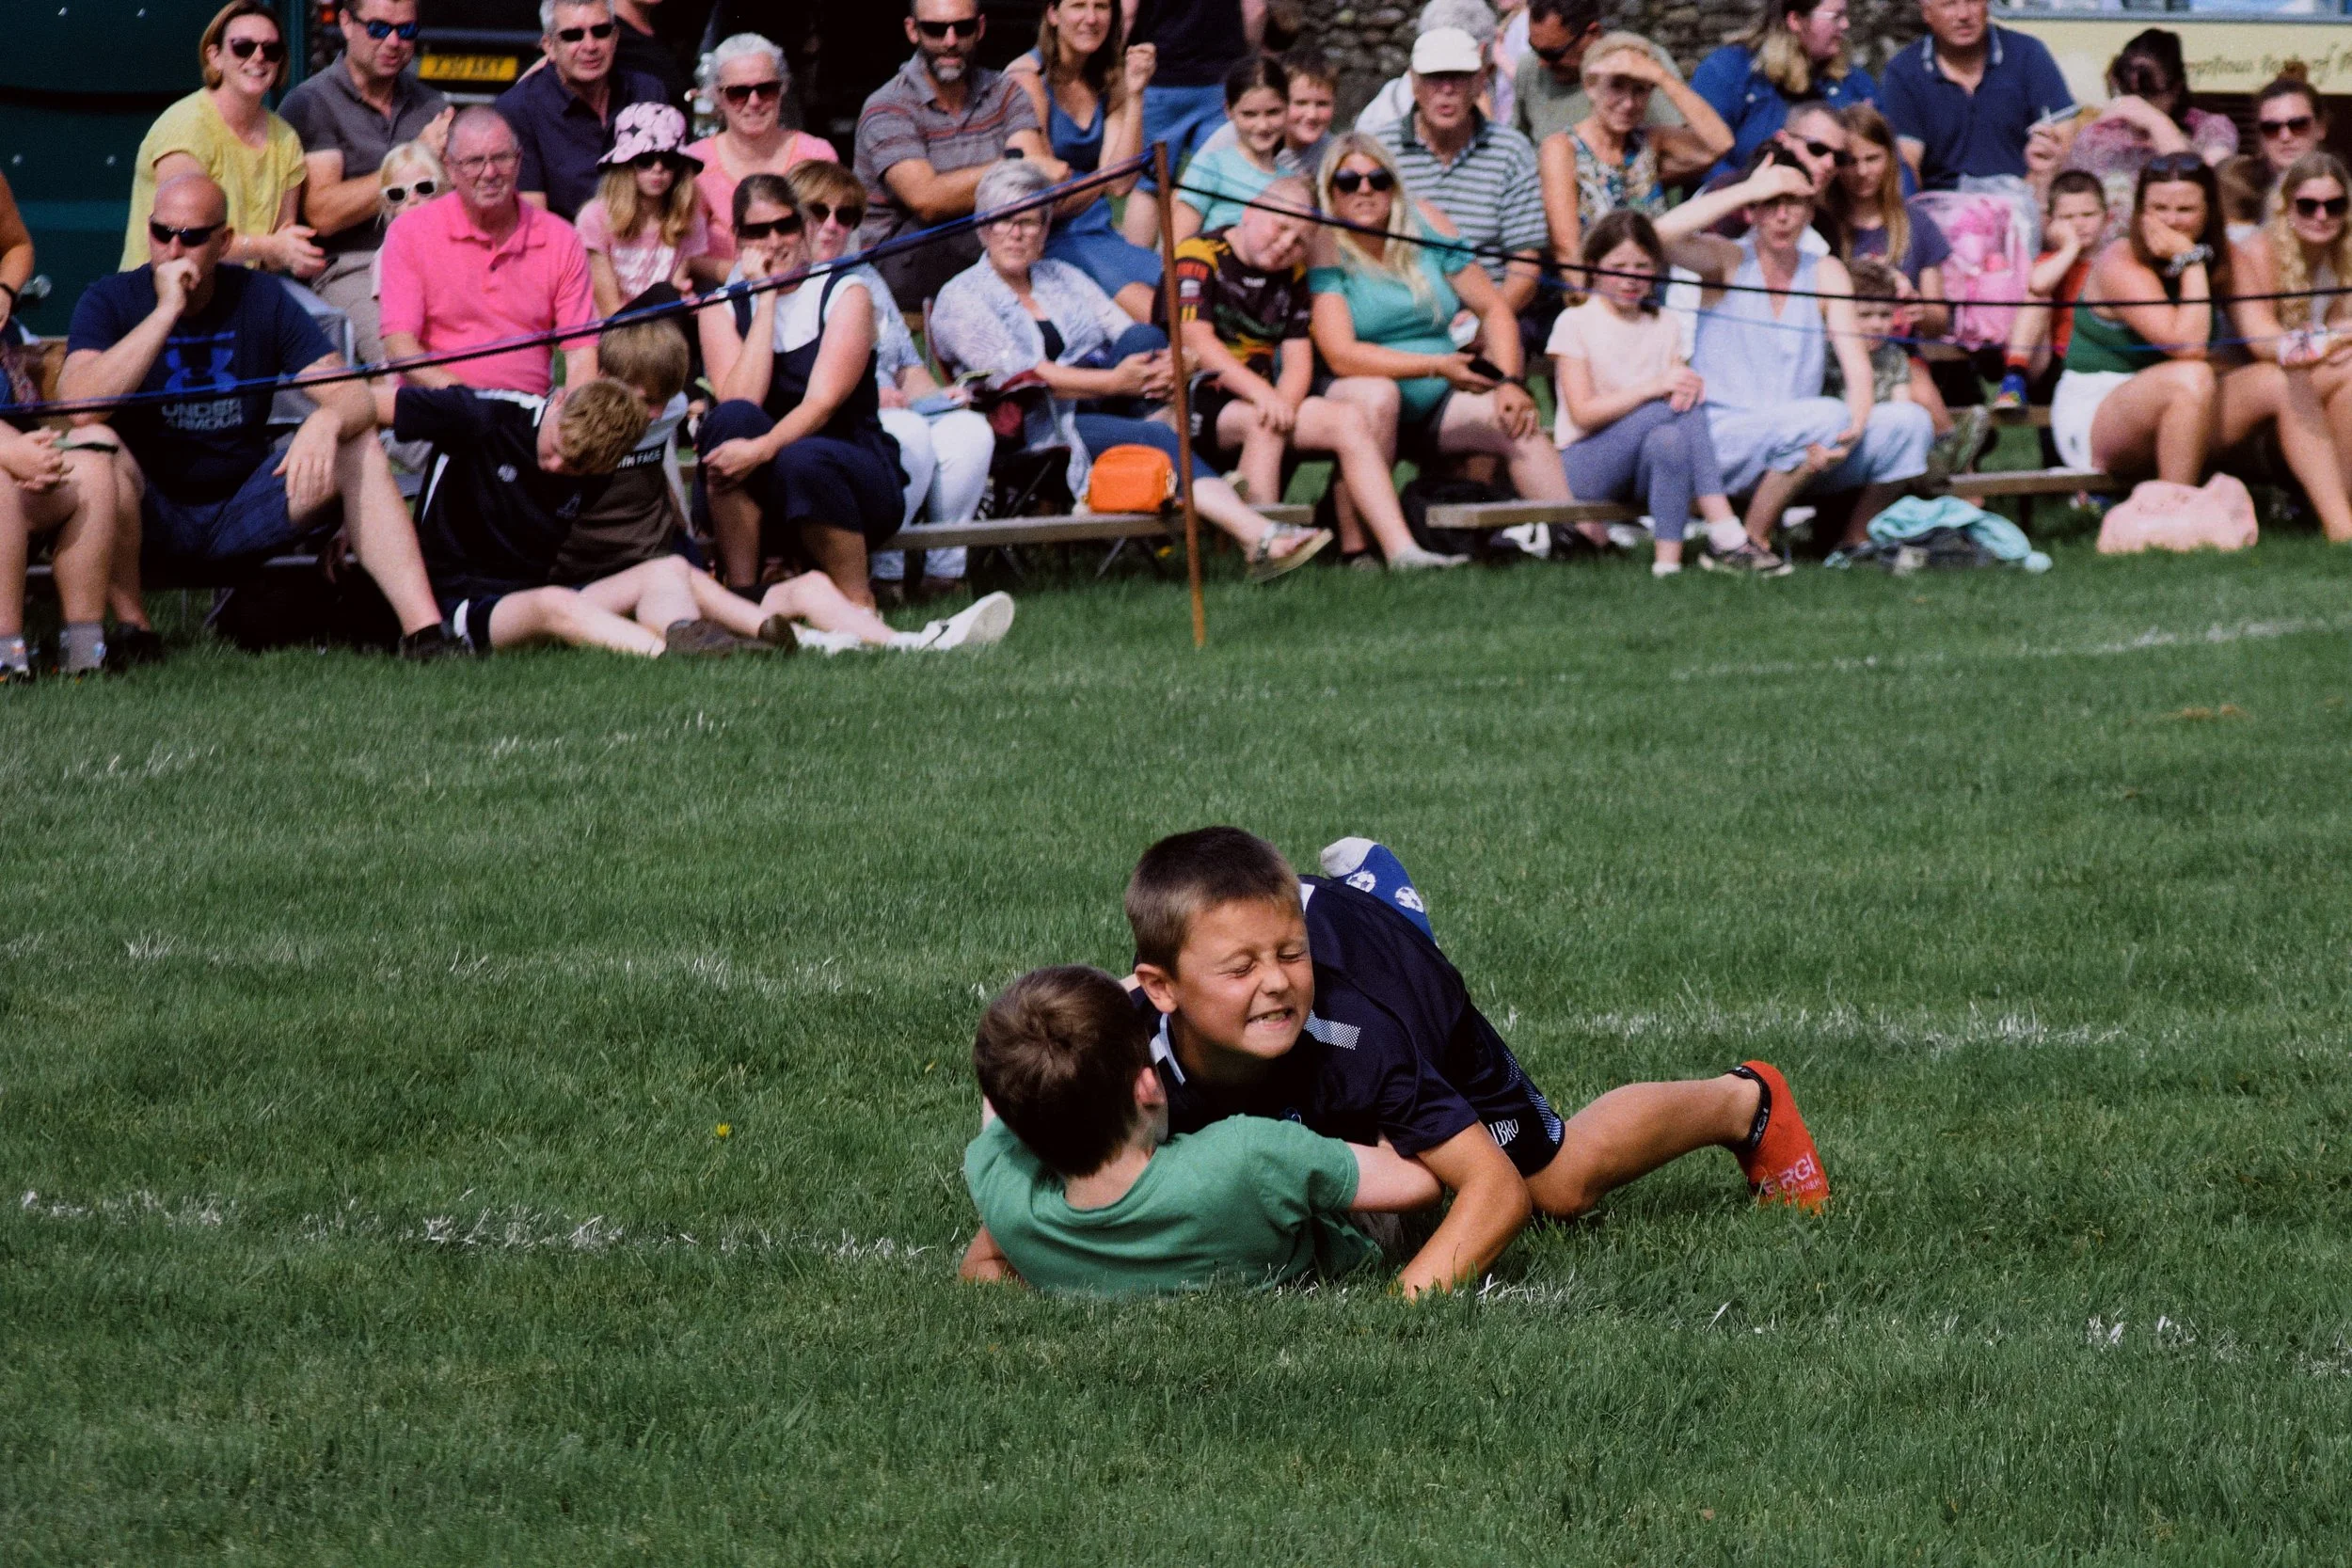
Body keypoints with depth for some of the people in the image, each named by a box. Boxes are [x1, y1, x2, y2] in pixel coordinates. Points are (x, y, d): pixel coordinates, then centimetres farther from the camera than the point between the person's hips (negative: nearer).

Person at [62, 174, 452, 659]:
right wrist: (167, 310, -24)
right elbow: (79, 406, -27)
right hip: (149, 517, -3)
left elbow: (354, 397, -7)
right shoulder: (110, 301, -7)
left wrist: (327, 421, -32)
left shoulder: (260, 298, 0)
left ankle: (423, 629, -24)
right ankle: (130, 628, -24)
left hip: (242, 513, 3)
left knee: (359, 446, -15)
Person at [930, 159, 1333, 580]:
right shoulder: (961, 299, 3)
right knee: (1154, 438, -32)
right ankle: (1257, 536, -49)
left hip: (1098, 404, 6)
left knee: (1143, 338, -21)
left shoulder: (1063, 278, 22)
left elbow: (1129, 337, 9)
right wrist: (1114, 383, -21)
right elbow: (1017, 373, -12)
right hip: (1036, 431, -6)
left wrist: (1164, 368, -16)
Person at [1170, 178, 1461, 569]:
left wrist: (1284, 401, -17)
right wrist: (1262, 394, -28)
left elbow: (1299, 358, 7)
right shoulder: (1198, 258, -5)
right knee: (1261, 423, -35)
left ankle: (1400, 549, -19)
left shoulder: (1291, 274, 15)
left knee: (1350, 420, -11)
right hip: (1196, 401, -7)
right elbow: (1196, 342, -18)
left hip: (1258, 402, 7)